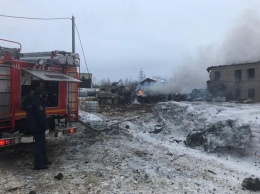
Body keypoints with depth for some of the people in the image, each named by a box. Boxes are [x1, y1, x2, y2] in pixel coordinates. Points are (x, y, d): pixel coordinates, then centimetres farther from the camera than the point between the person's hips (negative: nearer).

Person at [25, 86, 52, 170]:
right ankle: (38, 164, 2)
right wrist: (46, 127, -18)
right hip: (38, 127, -10)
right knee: (40, 144, -4)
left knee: (42, 143, 19)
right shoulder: (37, 102, -20)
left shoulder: (32, 101, 13)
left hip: (33, 126, 10)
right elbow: (41, 116, -24)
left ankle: (44, 160, 30)